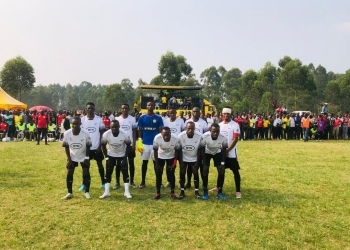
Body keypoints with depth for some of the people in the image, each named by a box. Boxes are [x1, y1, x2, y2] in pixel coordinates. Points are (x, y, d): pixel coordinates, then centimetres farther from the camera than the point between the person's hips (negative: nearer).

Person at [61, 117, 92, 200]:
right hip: (72, 157, 2)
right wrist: (69, 159, -9)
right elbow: (66, 147, -9)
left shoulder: (85, 134, -27)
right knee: (69, 174, 1)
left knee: (86, 174, -1)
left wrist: (87, 158, -10)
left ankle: (87, 192, 13)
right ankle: (69, 193, 14)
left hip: (83, 157, -1)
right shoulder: (67, 133, -23)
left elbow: (88, 147, -11)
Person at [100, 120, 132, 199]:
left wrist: (125, 157, -12)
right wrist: (106, 156, -10)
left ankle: (127, 192, 8)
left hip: (122, 155, -1)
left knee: (125, 173, -2)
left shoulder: (124, 135, -29)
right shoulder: (106, 134, -26)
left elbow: (128, 145, -11)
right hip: (111, 155, 1)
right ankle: (106, 192, 9)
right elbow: (103, 145, -8)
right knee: (108, 173, 0)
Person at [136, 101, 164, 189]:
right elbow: (140, 131, 5)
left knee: (156, 162, 6)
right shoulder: (142, 117, 3)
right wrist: (139, 142, -3)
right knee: (144, 162, 9)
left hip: (155, 143, -1)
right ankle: (143, 182, 18)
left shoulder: (158, 118, 1)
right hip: (145, 143, 1)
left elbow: (160, 131, 3)